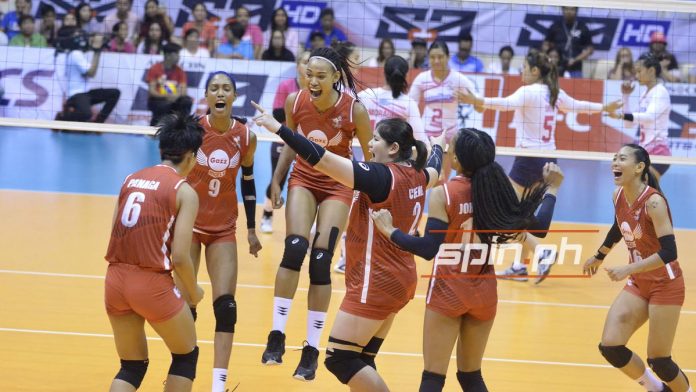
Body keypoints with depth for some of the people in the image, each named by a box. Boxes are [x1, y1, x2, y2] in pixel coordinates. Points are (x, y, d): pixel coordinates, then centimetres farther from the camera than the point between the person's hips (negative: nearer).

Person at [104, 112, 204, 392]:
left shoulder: (130, 180, 10)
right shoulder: (184, 192, -6)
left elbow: (116, 238, 8)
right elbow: (180, 257, -10)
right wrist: (193, 292, 7)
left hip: (115, 282, 5)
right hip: (151, 284, -5)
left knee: (132, 366, 19)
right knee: (186, 356, 18)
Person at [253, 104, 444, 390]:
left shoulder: (381, 176, -18)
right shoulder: (416, 176, 6)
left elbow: (323, 160, -26)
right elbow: (434, 171, 32)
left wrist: (278, 129, -27)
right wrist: (437, 147, 55)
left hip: (376, 283, -9)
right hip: (399, 280, 9)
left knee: (339, 359, -5)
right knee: (360, 361, 12)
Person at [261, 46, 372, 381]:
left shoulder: (355, 110, -21)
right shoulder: (295, 102, -13)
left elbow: (370, 157, -8)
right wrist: (276, 181, 0)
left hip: (338, 185, -2)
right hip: (303, 179, 2)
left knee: (320, 261, -9)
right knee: (294, 249, -19)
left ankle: (312, 350, 0)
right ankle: (277, 336, -12)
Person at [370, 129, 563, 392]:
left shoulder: (443, 194, -13)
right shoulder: (497, 190, -2)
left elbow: (429, 249, -17)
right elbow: (537, 227, 4)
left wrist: (389, 231, -10)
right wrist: (552, 189, 16)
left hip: (448, 292, -4)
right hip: (484, 293, 4)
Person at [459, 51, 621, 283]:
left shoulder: (528, 91, -12)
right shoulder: (554, 93, 9)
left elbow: (507, 104, -33)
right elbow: (577, 105, 26)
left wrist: (477, 101, -47)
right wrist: (604, 108, 45)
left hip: (529, 158, -8)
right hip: (548, 161, 8)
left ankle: (541, 254, -14)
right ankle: (520, 267, 18)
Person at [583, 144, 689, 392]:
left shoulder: (653, 201, -24)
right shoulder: (618, 196, -3)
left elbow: (669, 252, -30)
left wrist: (627, 269, -36)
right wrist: (599, 257, 32)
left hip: (665, 285, -7)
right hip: (638, 284, 7)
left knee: (657, 360, -4)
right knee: (609, 346, -3)